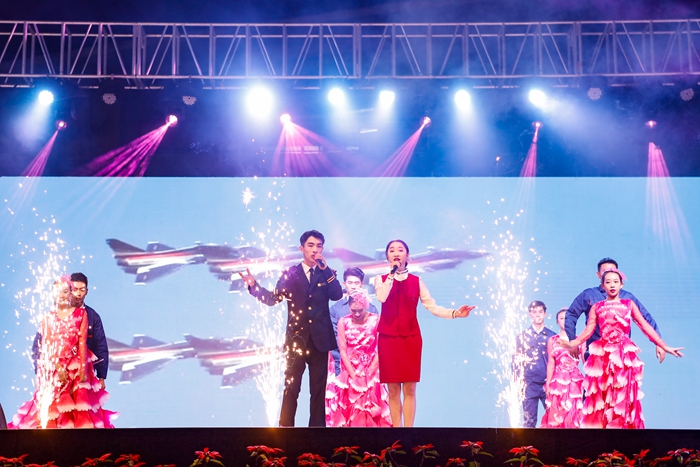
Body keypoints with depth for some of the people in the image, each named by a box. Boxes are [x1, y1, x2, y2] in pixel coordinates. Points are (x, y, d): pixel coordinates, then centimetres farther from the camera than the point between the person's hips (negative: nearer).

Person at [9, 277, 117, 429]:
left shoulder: (81, 313, 5)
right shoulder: (48, 318, 9)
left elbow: (82, 342, -2)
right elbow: (47, 346, 1)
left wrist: (83, 369, -11)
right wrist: (59, 368, -12)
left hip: (76, 366, -1)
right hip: (53, 368, 1)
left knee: (78, 410, -3)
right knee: (52, 408, -2)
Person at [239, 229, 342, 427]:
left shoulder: (327, 273, 7)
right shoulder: (290, 274, 4)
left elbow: (337, 295, -10)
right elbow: (273, 298, -2)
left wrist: (325, 269, -16)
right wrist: (254, 285, -16)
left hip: (320, 339, 1)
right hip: (297, 338, -1)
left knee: (318, 388, 7)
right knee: (291, 387, -1)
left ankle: (317, 425, 13)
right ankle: (285, 427, 3)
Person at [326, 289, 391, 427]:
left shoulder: (376, 320, -6)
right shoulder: (343, 322, -2)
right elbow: (343, 351, -4)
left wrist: (368, 375, -11)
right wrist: (354, 376, -10)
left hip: (370, 373, -1)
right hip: (349, 372, 1)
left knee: (371, 406, -6)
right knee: (349, 405, -4)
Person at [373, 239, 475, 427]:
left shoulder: (416, 281, 6)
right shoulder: (381, 280, 6)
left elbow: (433, 307, -2)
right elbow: (381, 297, -17)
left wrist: (455, 313, -17)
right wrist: (392, 273, -10)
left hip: (411, 339, 0)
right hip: (388, 339, 0)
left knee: (409, 389, -1)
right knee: (393, 390, 1)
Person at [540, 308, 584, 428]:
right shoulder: (552, 340, 10)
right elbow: (551, 363, 6)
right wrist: (548, 384, -2)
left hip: (575, 382, 0)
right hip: (558, 381, 1)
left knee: (574, 414, -4)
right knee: (556, 414, -4)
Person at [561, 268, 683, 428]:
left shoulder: (629, 304, 10)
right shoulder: (597, 307, 10)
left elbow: (645, 326, 6)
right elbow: (588, 331, 3)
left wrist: (665, 347, 0)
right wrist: (573, 344, -12)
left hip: (625, 355, 0)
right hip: (602, 355, 0)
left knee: (623, 398, -1)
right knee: (601, 398, -1)